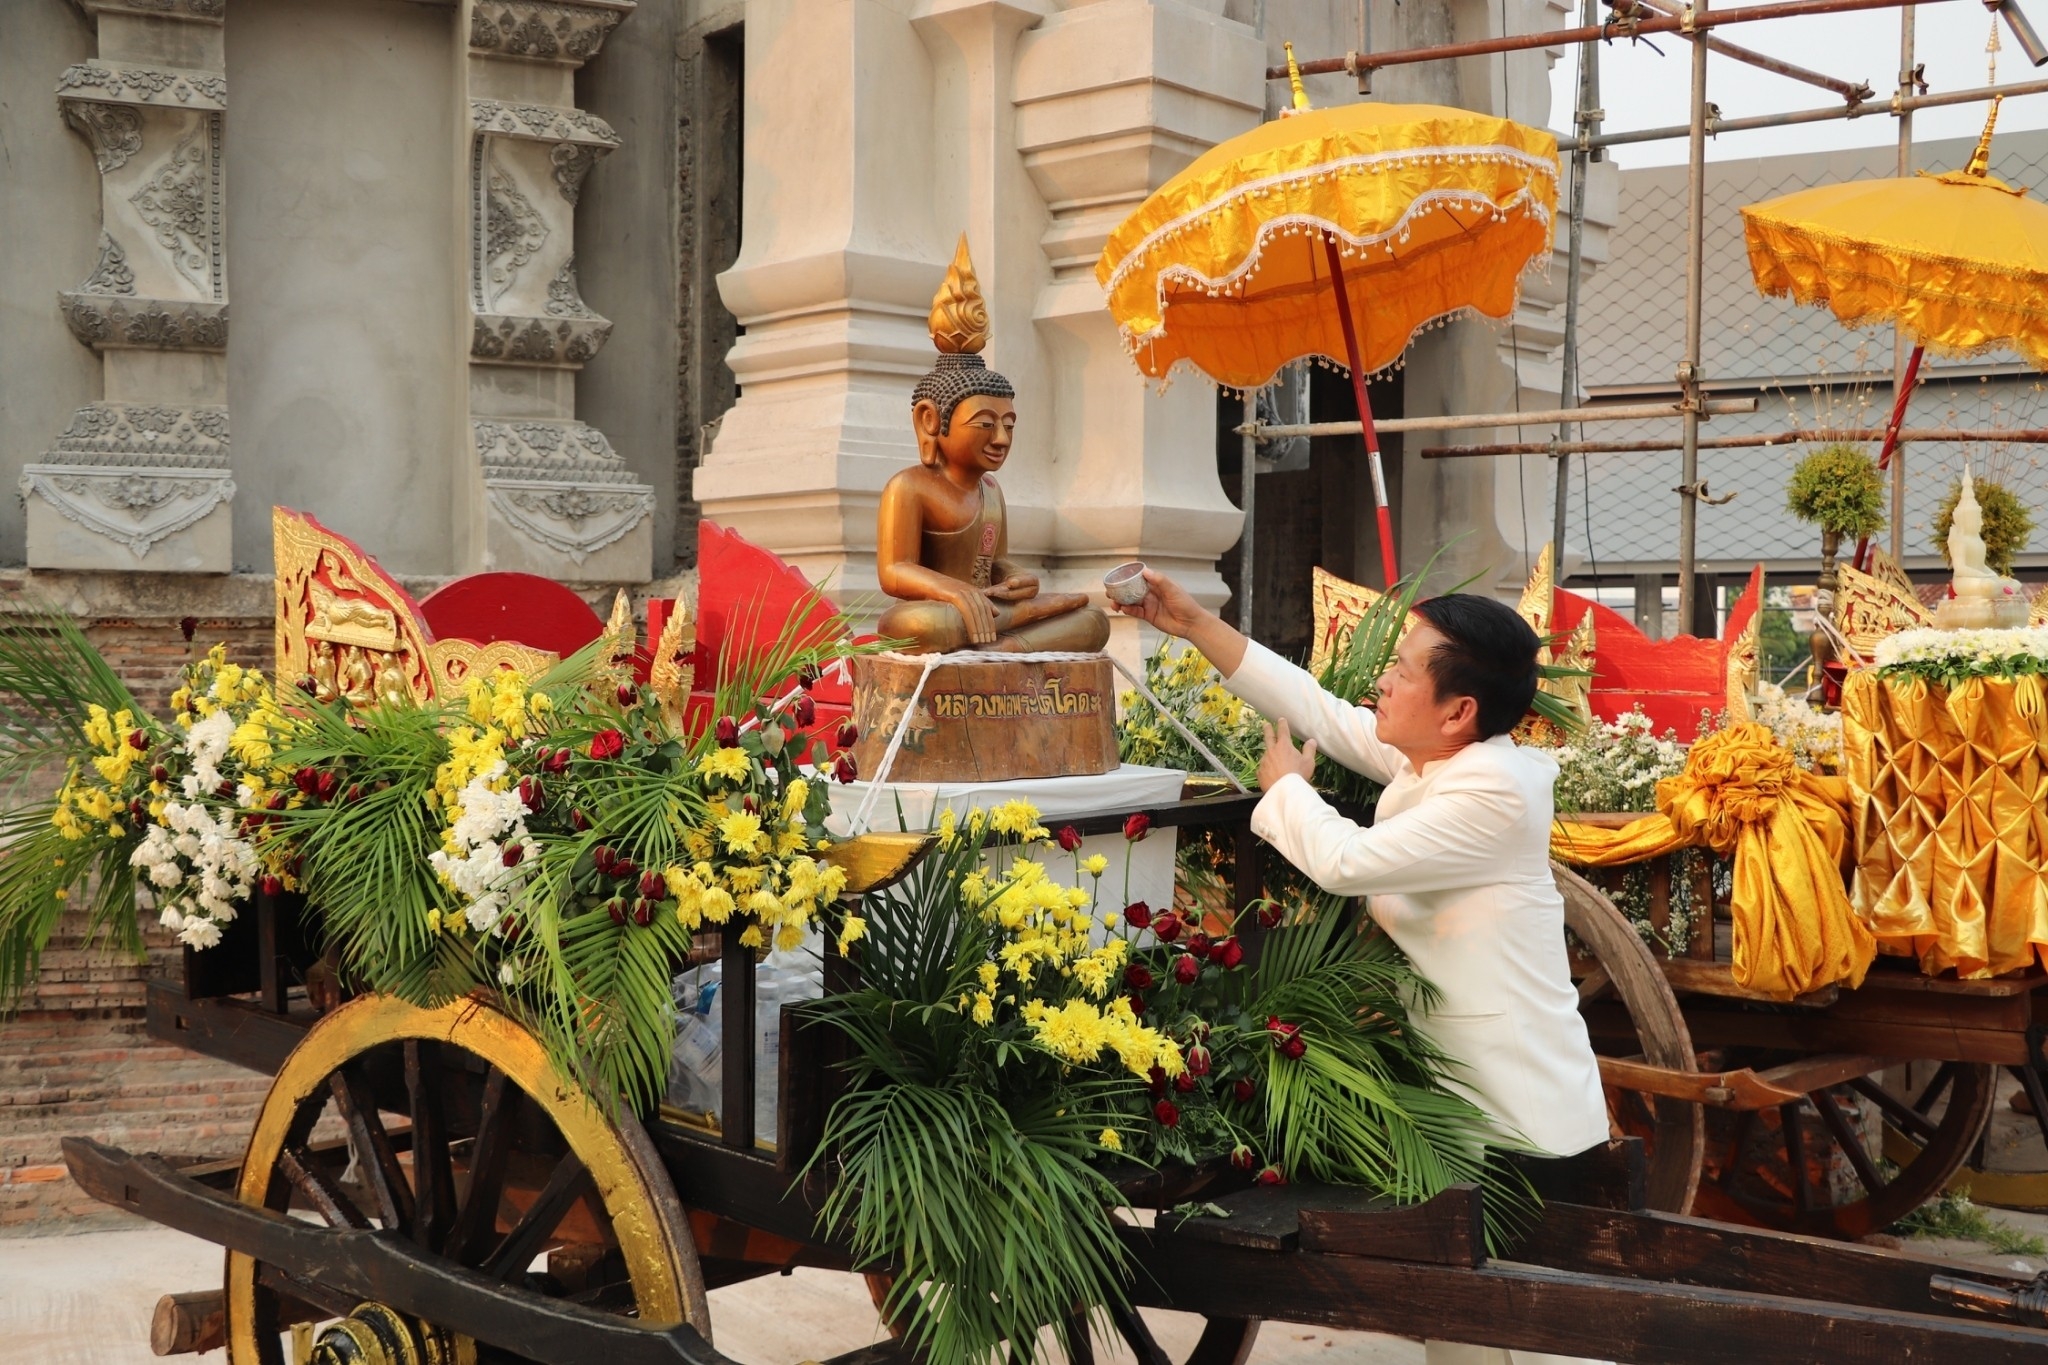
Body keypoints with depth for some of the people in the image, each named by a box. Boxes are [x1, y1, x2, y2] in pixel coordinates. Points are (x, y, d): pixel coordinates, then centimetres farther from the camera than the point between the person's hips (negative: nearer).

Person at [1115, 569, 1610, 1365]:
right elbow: (1316, 708, 9)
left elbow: (1347, 861, -24)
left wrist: (1285, 784, -4)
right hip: (1460, 1090, 9)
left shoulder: (1494, 793, -23)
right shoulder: (1427, 759, 4)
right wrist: (1194, 625, 8)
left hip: (1518, 1116, -9)